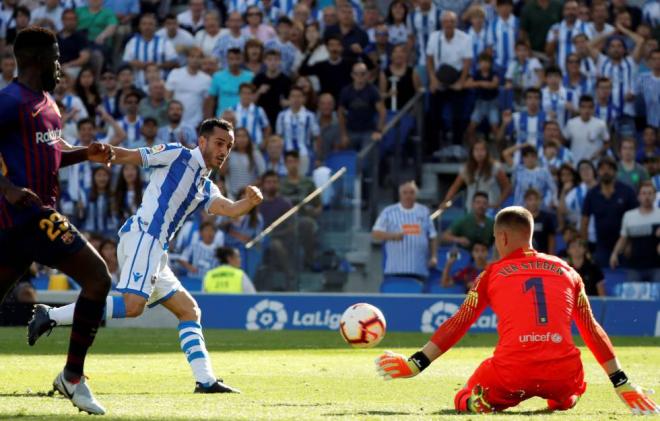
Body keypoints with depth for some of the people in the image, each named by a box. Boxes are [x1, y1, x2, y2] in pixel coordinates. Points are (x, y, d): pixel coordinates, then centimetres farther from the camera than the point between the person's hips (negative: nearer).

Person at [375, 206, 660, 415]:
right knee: (564, 400, 38)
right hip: (563, 372, 3)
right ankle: (559, 401, 2)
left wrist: (416, 365, 8)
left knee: (464, 402, 21)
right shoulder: (566, 271, 18)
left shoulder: (493, 274, 13)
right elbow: (592, 332, 17)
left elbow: (458, 325, 7)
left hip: (513, 371, -3)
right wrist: (622, 385, 19)